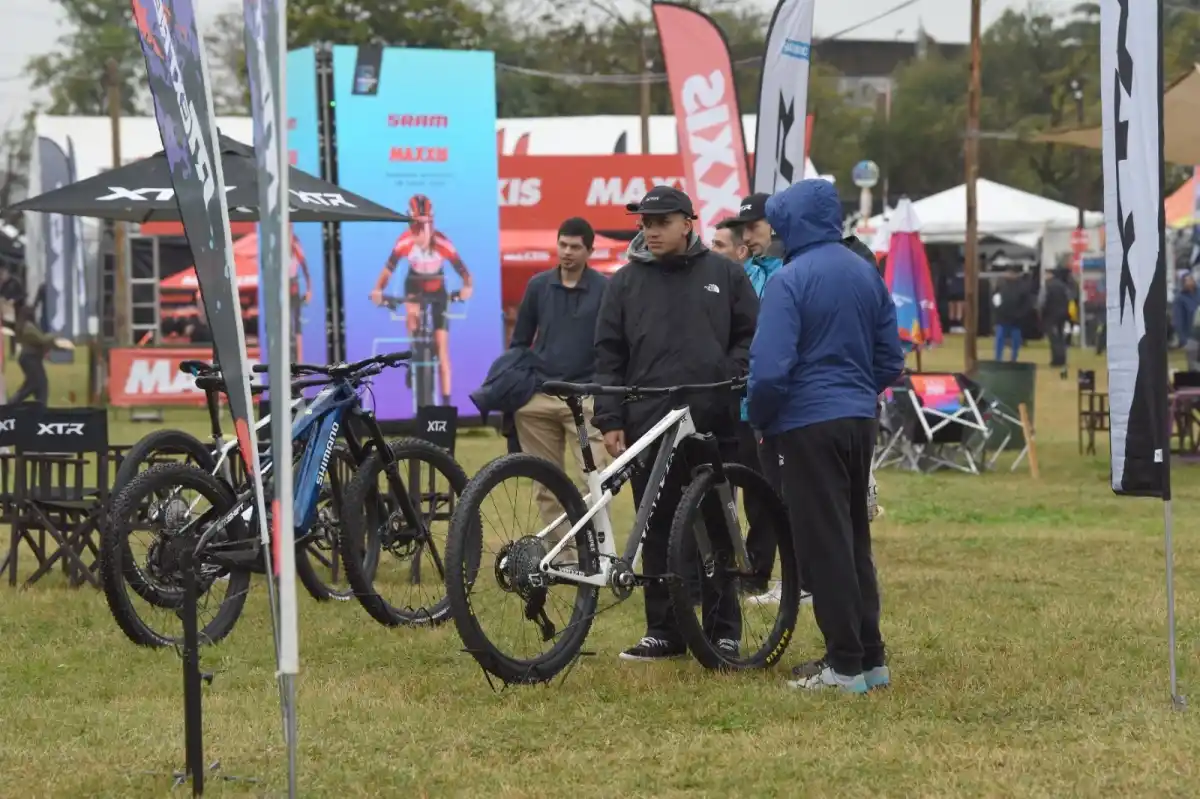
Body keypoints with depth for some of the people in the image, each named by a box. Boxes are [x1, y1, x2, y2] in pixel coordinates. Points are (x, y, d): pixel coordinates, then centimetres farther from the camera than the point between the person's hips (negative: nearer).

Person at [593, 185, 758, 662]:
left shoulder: (723, 274, 7)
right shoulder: (626, 282, 9)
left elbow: (751, 336, 9)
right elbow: (609, 355, 8)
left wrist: (731, 381, -6)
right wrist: (609, 420, 0)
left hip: (714, 423, -1)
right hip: (650, 424, 1)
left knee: (717, 527, 4)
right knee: (658, 531, 3)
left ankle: (723, 631, 10)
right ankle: (664, 631, 10)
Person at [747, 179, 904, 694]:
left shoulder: (790, 281, -14)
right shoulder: (866, 274, 7)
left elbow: (770, 368, -19)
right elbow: (891, 360, 12)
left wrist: (759, 419, -2)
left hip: (808, 425, -7)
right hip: (860, 420, 7)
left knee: (825, 545, -1)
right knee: (855, 539, 15)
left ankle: (845, 664, 0)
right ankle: (871, 656, 17)